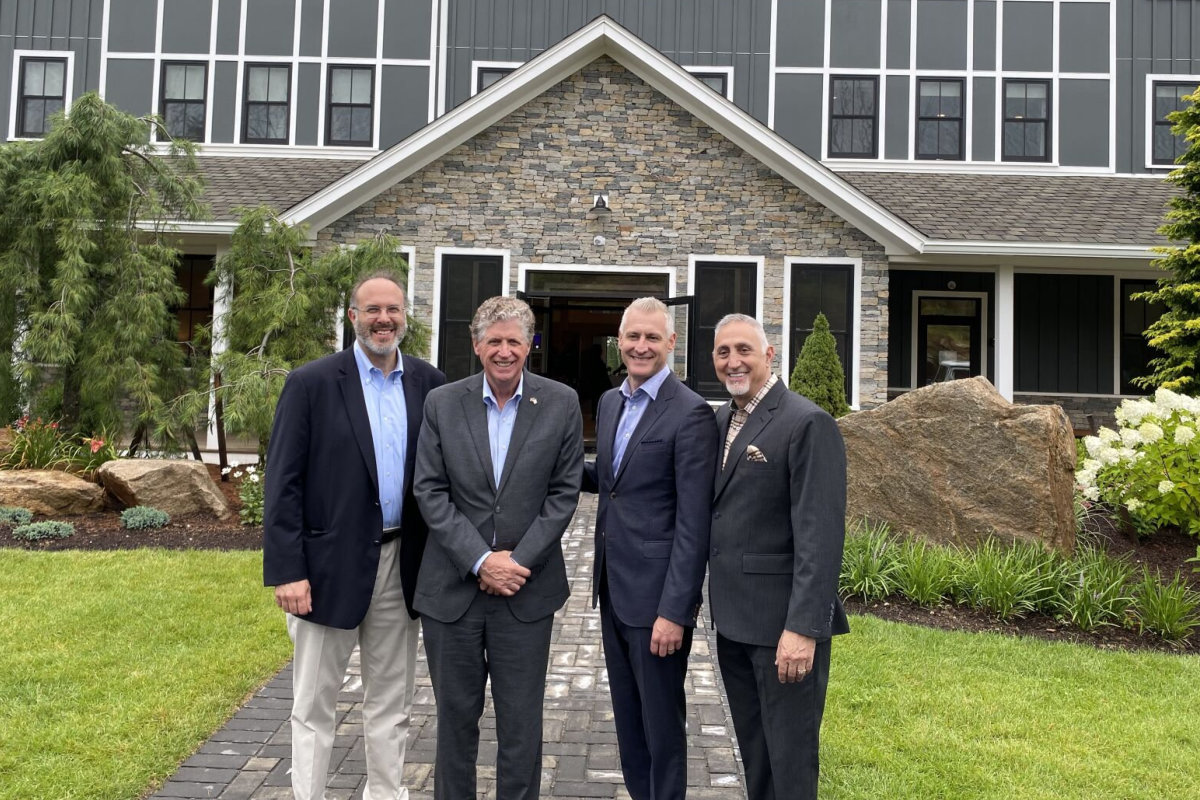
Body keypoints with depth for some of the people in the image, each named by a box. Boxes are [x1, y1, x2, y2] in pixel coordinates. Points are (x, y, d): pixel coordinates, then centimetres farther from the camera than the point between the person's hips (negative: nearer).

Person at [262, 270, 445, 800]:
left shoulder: (428, 384, 4)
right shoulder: (311, 383, -6)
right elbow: (282, 483, -8)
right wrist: (286, 571, -13)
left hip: (401, 563, 4)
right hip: (331, 565, -3)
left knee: (391, 702, 16)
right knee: (314, 706, 9)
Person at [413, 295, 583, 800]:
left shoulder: (561, 405, -2)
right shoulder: (442, 403, 0)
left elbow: (563, 493, -3)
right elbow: (430, 493, -4)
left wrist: (517, 561, -11)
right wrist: (480, 560, -13)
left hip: (526, 588, -1)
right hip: (452, 586, 1)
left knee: (521, 721, 9)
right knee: (455, 716, 14)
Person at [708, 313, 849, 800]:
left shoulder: (808, 424, -14)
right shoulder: (720, 421, 10)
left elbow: (821, 535, -19)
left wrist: (803, 627, -23)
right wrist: (717, 603, 7)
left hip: (783, 619, -7)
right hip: (733, 618, 7)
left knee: (789, 760, 4)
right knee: (754, 755, 19)